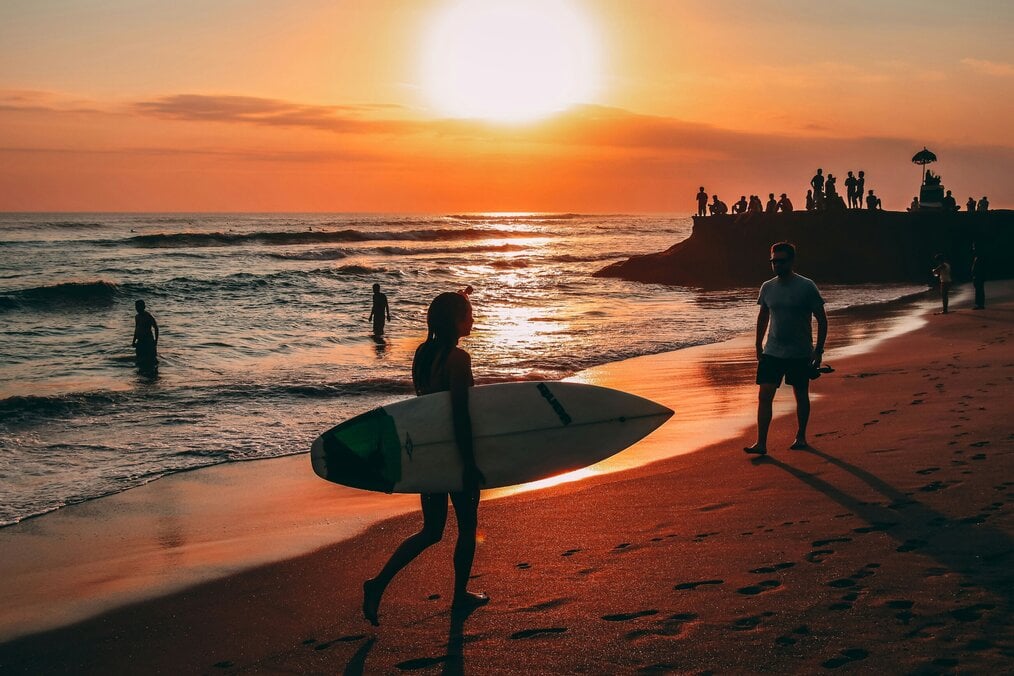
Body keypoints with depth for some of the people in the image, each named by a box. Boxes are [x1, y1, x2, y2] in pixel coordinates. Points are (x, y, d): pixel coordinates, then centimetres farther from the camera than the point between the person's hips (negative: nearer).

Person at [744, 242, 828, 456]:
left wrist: (819, 351, -6)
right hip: (772, 352, 3)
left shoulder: (807, 287, -8)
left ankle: (801, 437, 28)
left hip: (800, 354, -3)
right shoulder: (767, 287, 4)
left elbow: (822, 319, -3)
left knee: (801, 396, 11)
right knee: (764, 396, -7)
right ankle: (761, 443, -7)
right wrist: (758, 346, 14)